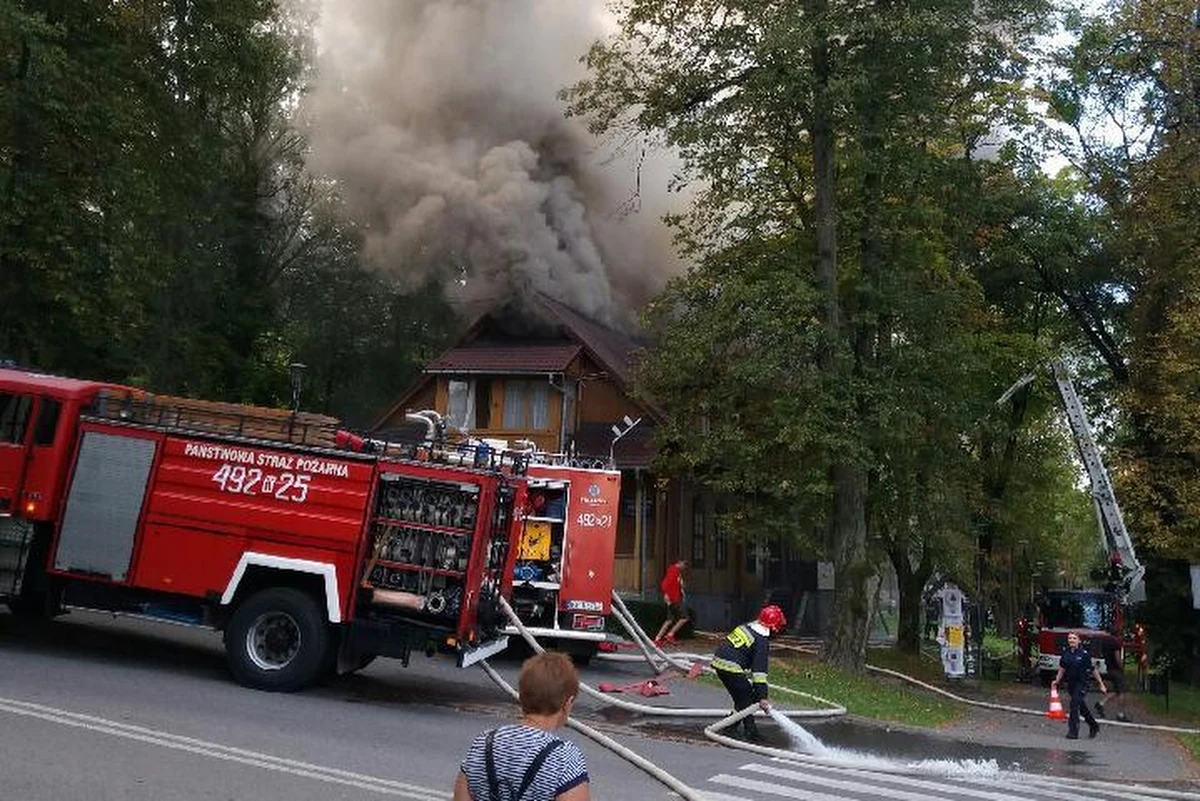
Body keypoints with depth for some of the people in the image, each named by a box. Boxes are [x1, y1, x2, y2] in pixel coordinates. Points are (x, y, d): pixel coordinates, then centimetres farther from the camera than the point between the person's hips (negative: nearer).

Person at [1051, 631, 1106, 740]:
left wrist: (1101, 684, -3)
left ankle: (1073, 732, -8)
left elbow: (1093, 670, -6)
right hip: (1071, 684, 5)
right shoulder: (1065, 654, 3)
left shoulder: (1084, 654, -11)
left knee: (1074, 705, -13)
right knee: (1082, 707, 17)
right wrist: (1056, 681, 4)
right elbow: (1062, 669, 12)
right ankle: (1094, 726, 38)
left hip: (1081, 683, -5)